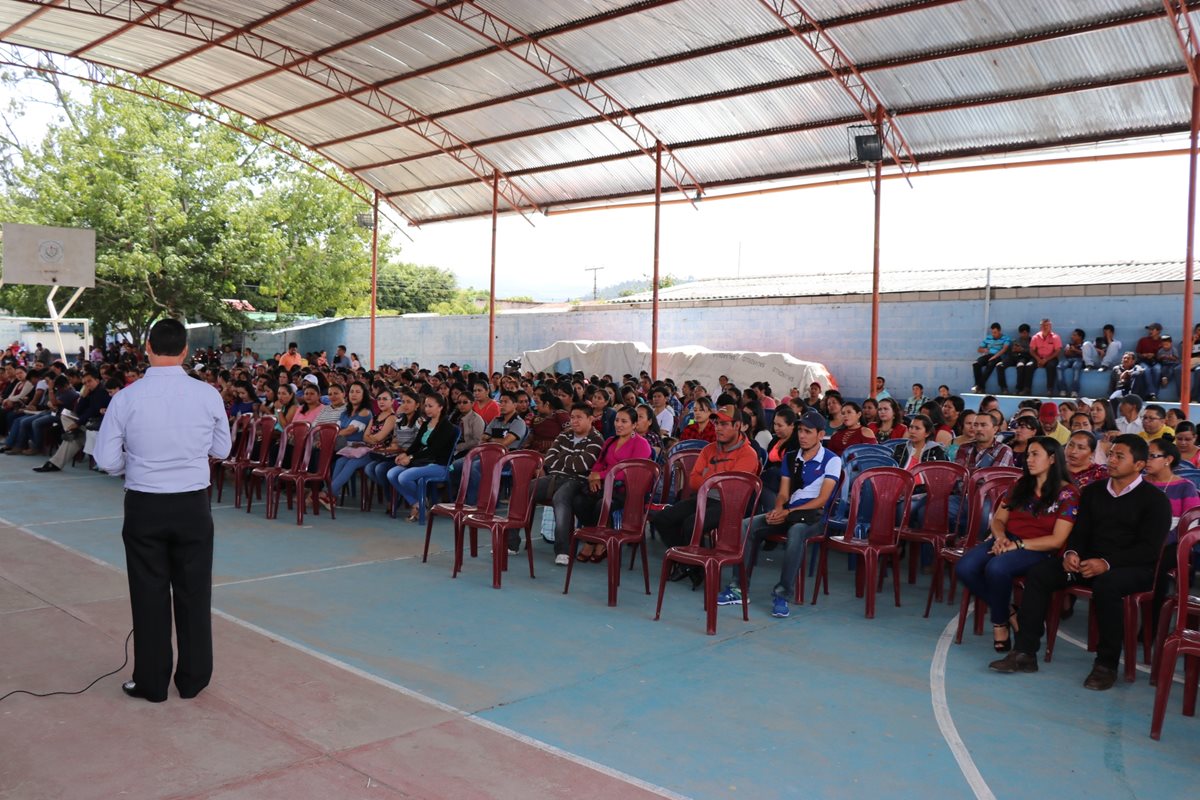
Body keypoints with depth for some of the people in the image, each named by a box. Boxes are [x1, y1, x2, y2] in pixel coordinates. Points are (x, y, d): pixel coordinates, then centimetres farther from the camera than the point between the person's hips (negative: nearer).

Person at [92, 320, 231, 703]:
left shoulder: (126, 399, -10)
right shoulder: (208, 395, -8)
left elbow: (107, 460, -6)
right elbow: (222, 449, 3)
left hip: (144, 506, 0)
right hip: (193, 506, 1)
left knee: (149, 594, 11)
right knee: (193, 593, 12)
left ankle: (151, 682, 22)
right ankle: (193, 679, 23)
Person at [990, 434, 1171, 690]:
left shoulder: (1155, 500, -3)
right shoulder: (1093, 491, 13)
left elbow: (1149, 549, -13)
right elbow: (1080, 531, 12)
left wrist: (1107, 563, -26)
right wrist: (1072, 552, -12)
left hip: (1134, 567, -5)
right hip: (1090, 561, 6)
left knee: (1106, 585, -39)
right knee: (1038, 574, -16)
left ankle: (1106, 664, -23)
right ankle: (1025, 653, -16)